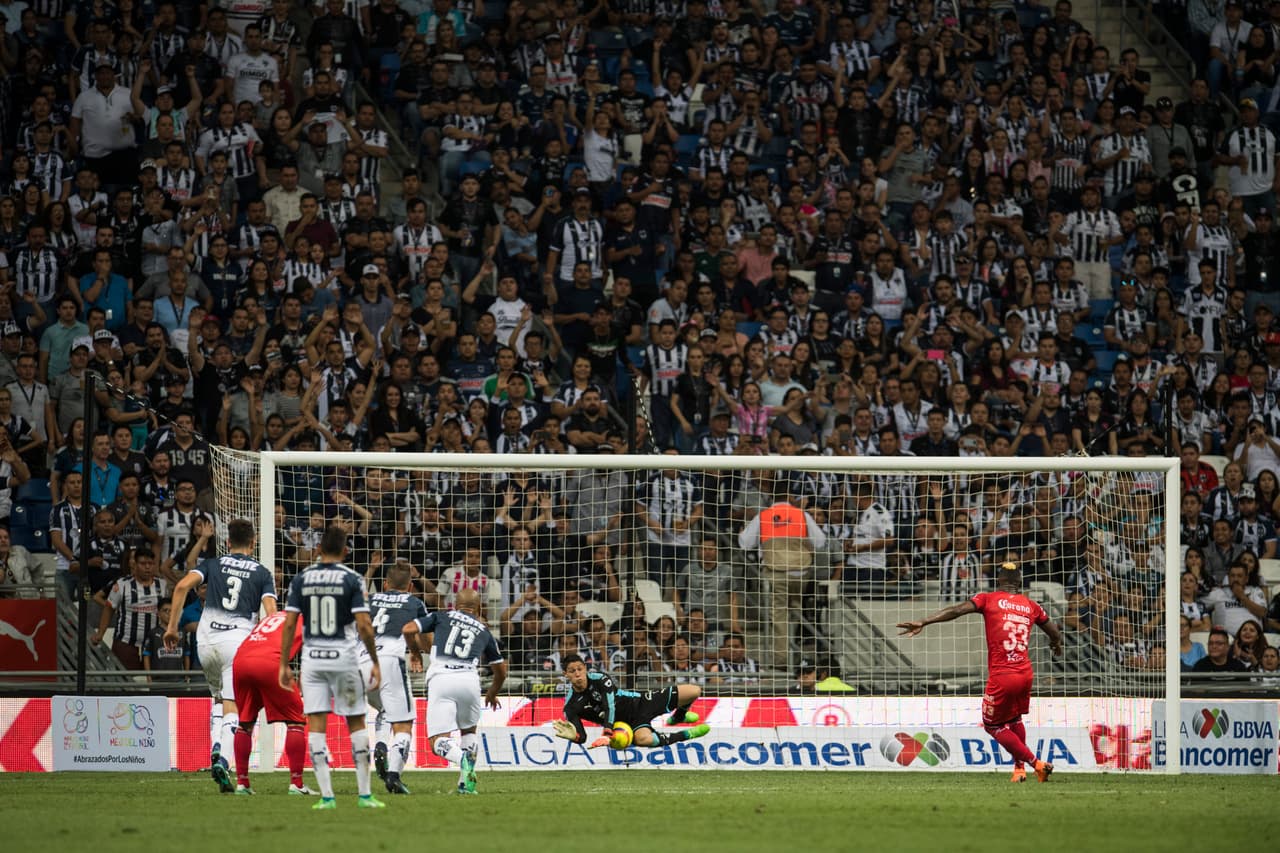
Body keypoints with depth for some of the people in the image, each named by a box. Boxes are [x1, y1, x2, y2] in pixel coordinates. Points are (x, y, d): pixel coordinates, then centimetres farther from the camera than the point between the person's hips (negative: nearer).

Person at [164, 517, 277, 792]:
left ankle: (216, 748, 6)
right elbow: (271, 613, -5)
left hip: (206, 641, 2)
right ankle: (222, 760, -26)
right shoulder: (263, 573, 8)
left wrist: (172, 626, -1)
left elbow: (183, 586, -4)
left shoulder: (213, 563, 12)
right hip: (238, 642, -2)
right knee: (231, 707, -5)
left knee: (218, 697, 25)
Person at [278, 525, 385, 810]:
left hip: (312, 658, 1)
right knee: (356, 723, 8)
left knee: (316, 725, 2)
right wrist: (375, 662, -1)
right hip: (343, 656, -1)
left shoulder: (301, 578, 1)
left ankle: (327, 796, -2)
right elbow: (364, 626, -10)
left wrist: (284, 664, 6)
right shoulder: (351, 579, -5)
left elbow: (289, 624, 0)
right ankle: (364, 794, 7)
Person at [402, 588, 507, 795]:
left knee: (439, 742, -2)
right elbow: (501, 670, 34)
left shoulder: (442, 617, 19)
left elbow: (408, 630, 8)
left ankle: (461, 759, -34)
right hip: (469, 679, 2)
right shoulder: (484, 631, 25)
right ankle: (467, 783, 11)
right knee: (469, 731, 27)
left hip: (440, 678, -2)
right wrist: (492, 693, 54)